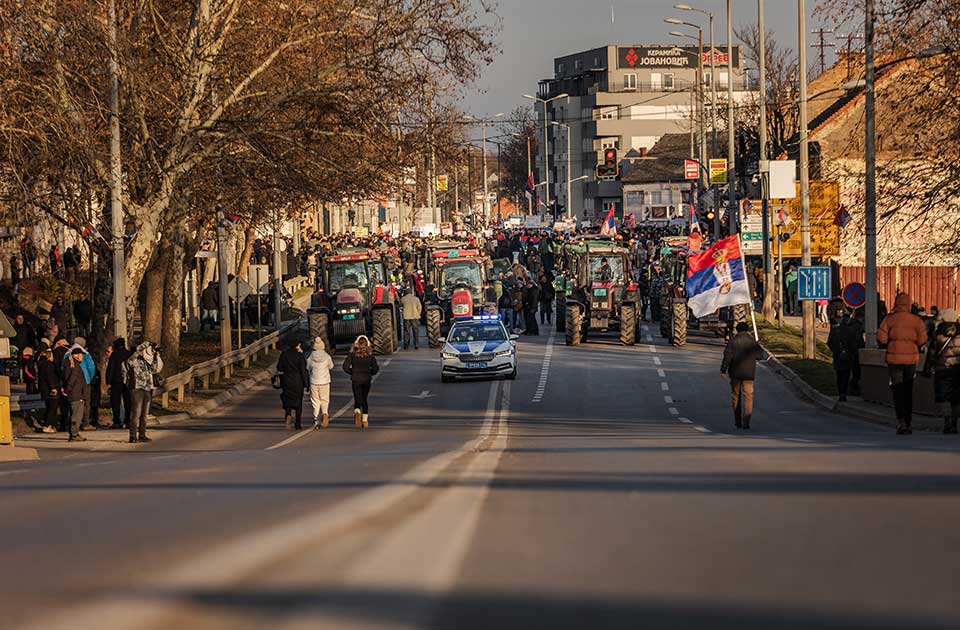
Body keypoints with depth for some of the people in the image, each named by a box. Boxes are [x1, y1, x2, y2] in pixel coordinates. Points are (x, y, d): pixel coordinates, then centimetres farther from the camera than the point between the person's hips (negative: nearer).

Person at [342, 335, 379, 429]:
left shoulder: (352, 354, -6)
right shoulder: (370, 355, -3)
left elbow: (346, 366, -10)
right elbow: (376, 368, -5)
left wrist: (352, 372, 7)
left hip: (356, 379, -1)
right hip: (367, 380, 1)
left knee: (357, 400, 2)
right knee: (364, 400, 16)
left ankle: (357, 412, -29)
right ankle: (365, 420, 15)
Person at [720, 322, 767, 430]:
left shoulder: (733, 340, -1)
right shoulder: (752, 341, 0)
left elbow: (727, 355, -10)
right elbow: (762, 355, 3)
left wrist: (723, 370, -9)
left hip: (735, 373, 1)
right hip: (749, 374, -1)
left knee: (736, 397, 14)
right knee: (748, 398, 0)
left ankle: (738, 422, 19)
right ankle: (746, 423, -11)